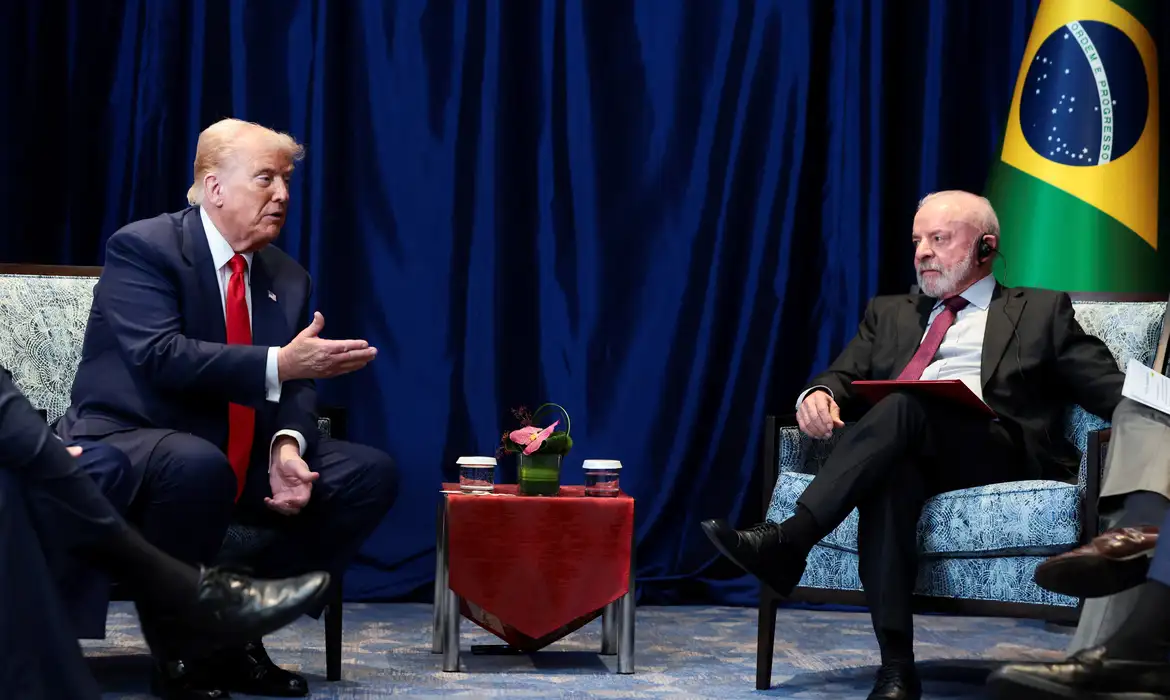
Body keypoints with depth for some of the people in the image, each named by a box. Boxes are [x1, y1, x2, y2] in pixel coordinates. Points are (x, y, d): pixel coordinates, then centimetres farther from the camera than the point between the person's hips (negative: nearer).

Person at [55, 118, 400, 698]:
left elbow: (294, 388, 4)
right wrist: (279, 364, -33)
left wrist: (288, 446, -19)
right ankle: (175, 645, -16)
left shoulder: (287, 278, 10)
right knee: (199, 465, -40)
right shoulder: (142, 247, -10)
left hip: (239, 453, 8)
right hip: (123, 443, -7)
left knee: (372, 473, -7)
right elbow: (160, 356, -25)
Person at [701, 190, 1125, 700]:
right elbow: (845, 377, 19)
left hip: (1001, 447, -2)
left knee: (902, 407, -34)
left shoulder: (1041, 312, 20)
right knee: (888, 474, -36)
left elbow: (1111, 391, 11)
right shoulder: (890, 314, 31)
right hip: (902, 448, 3)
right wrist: (820, 394, -6)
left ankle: (788, 541, -41)